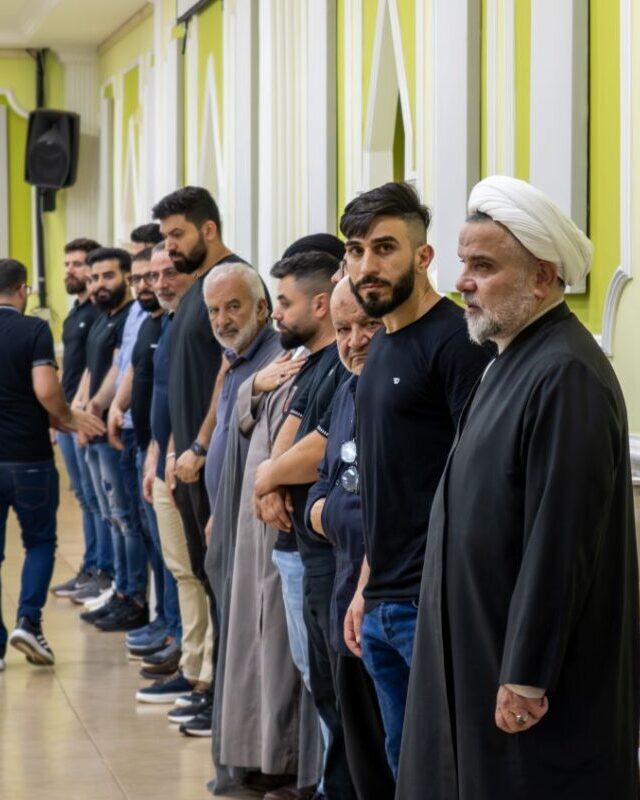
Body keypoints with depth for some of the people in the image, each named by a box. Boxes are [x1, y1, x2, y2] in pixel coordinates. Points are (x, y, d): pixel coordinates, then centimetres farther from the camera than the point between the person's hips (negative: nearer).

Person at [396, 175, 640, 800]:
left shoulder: (564, 374, -21)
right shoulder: (515, 360, 12)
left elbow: (560, 543, -24)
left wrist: (526, 678, -22)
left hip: (540, 670, -10)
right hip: (481, 649, 10)